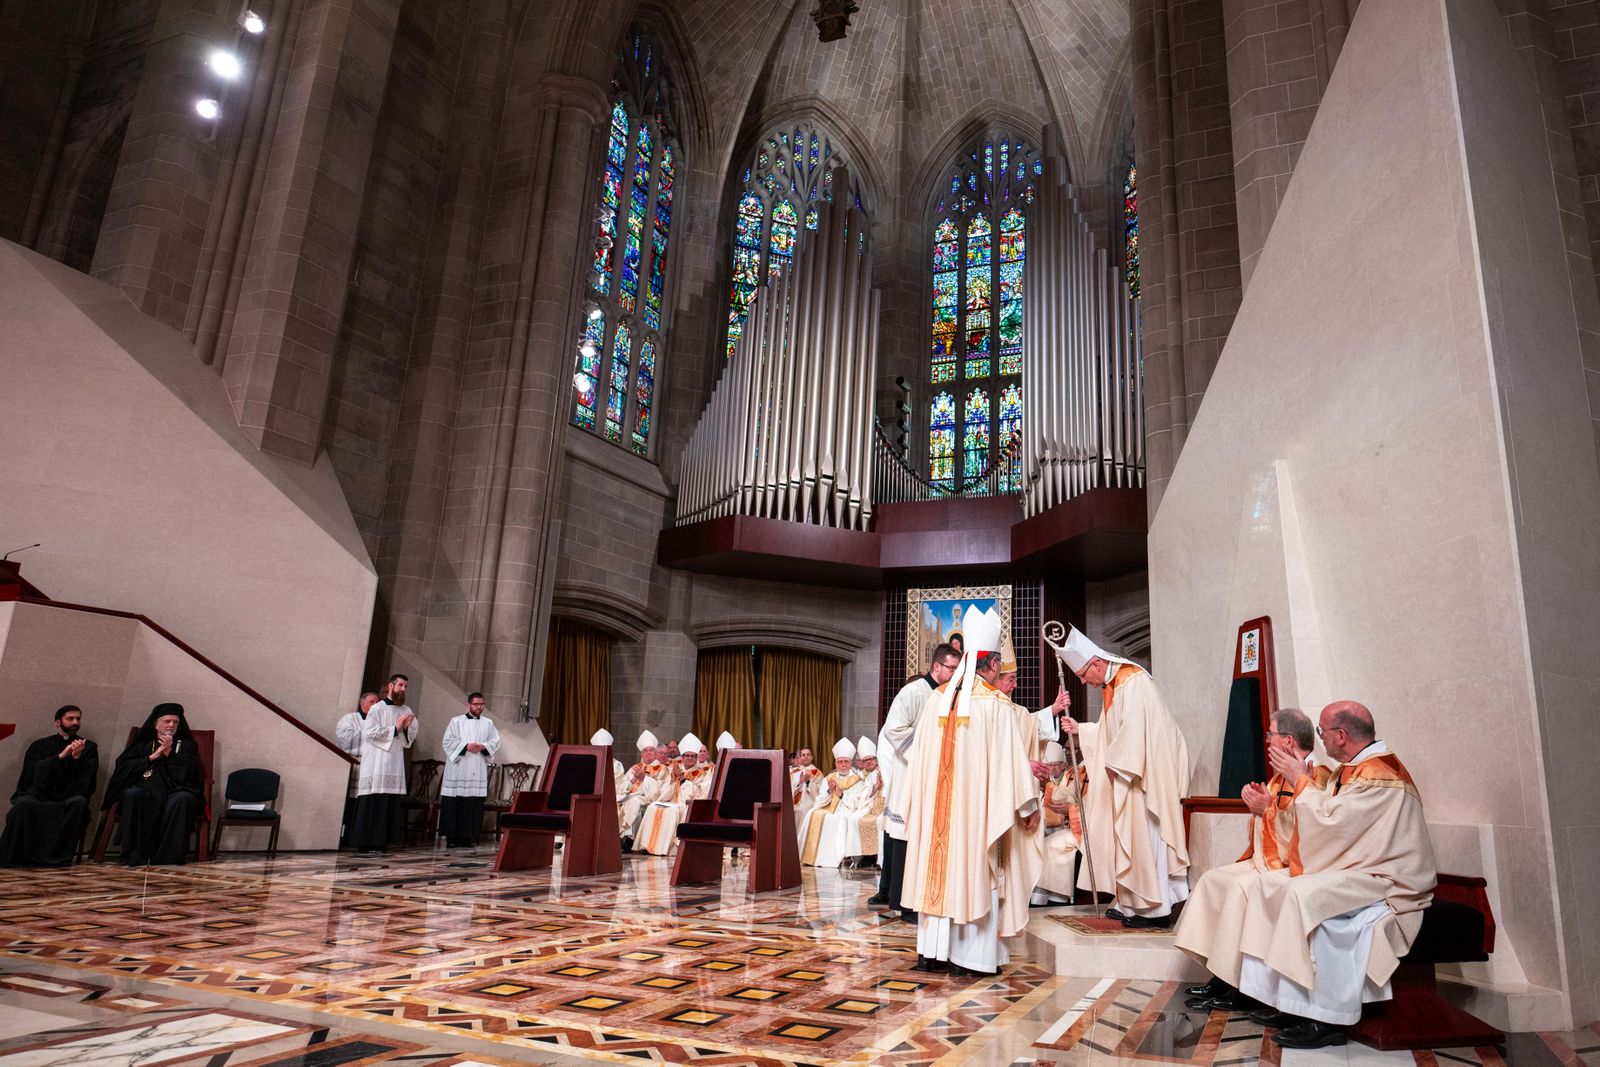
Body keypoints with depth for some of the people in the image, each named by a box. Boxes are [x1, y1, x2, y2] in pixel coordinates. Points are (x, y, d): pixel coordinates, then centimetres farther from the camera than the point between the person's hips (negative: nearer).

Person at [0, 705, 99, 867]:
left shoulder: (88, 747, 14)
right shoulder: (40, 746, 16)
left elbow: (89, 775, 0)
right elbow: (34, 770, -2)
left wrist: (78, 757, -17)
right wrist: (61, 755, -13)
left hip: (68, 800, -1)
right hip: (38, 796, 1)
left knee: (79, 803, -34)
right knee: (23, 804, -33)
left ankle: (60, 856, -27)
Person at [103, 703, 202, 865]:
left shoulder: (186, 745, 22)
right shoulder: (142, 744, 24)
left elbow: (190, 769, 3)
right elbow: (123, 766, 7)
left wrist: (169, 753, -4)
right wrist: (152, 757, -2)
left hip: (175, 792, -1)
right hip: (146, 790, 1)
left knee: (184, 798, -36)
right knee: (132, 794, -34)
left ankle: (170, 855, -32)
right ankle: (135, 855, -31)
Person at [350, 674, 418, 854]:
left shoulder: (407, 711, 12)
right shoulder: (377, 708, -3)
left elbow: (411, 737, 12)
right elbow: (369, 733, -12)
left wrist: (407, 728, -10)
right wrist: (394, 728, -11)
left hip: (395, 763, 5)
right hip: (377, 763, -5)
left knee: (391, 803, 2)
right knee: (372, 803, -7)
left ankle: (381, 841, 8)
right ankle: (365, 843, -4)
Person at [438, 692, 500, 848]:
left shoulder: (488, 723, 12)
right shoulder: (456, 721, 4)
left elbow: (496, 741, 8)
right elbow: (448, 741, -3)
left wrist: (483, 746, -10)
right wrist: (465, 746, -14)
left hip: (478, 770, 3)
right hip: (458, 769, -2)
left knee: (474, 804, 0)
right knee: (455, 804, -4)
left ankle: (468, 836, 5)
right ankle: (452, 837, 2)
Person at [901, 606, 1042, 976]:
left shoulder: (937, 699, 3)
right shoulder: (997, 705, -11)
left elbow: (920, 755, 8)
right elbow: (1012, 761, -10)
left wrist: (923, 800, 18)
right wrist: (1028, 807, 0)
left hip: (936, 805, 5)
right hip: (979, 806, -5)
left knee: (938, 868, 11)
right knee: (975, 872, 4)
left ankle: (931, 950, 17)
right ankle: (969, 955, 8)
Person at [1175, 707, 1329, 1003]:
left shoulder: (1315, 778, -19)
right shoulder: (1284, 775, 12)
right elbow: (1263, 828, 20)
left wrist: (1267, 808, -19)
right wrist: (1258, 800, 0)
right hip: (1267, 861, 11)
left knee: (1243, 886, -28)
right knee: (1213, 878, 3)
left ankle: (1238, 990, -18)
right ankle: (1220, 977, 4)